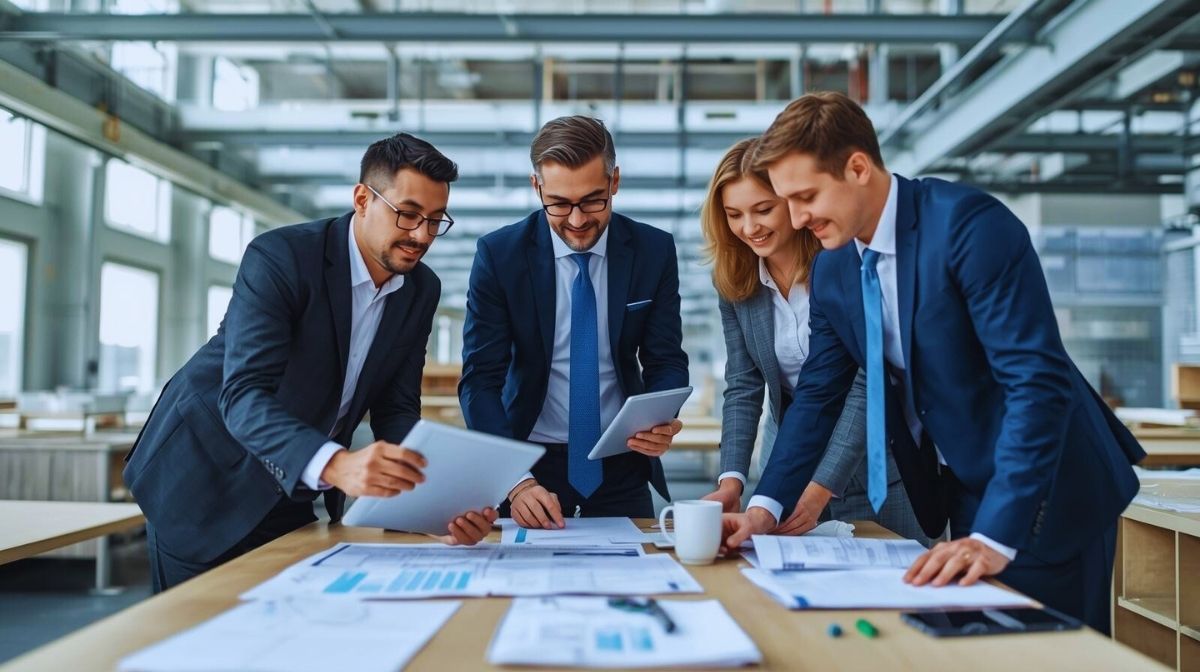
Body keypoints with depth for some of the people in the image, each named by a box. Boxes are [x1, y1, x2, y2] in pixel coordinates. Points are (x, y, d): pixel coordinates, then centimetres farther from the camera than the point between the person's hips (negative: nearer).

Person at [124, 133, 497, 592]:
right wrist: (336, 465, -50)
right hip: (206, 481, -5)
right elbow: (244, 397, -32)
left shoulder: (422, 291, -5)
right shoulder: (278, 257, -23)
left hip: (296, 494, 5)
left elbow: (395, 412, -6)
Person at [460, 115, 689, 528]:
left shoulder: (654, 250, -6)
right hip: (532, 460, -1)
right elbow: (480, 380, -13)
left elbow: (667, 362, 0)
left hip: (623, 464, 2)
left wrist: (660, 421, -22)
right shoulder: (499, 254, -11)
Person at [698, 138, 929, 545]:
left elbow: (867, 385, -23)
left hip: (871, 457, -4)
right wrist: (732, 479, -19)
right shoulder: (734, 279, -5)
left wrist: (819, 491, -30)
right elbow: (742, 387, -5)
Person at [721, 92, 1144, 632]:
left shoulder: (970, 224, -23)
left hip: (1044, 494, -6)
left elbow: (1039, 381, -28)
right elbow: (818, 394, 5)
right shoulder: (831, 269, -1)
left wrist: (994, 537, -32)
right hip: (960, 492, 7)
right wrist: (767, 505, -6)